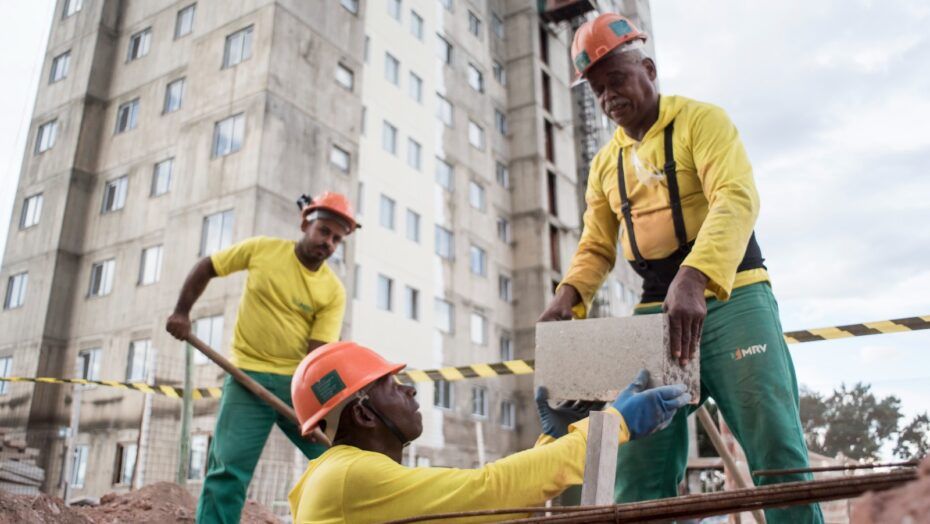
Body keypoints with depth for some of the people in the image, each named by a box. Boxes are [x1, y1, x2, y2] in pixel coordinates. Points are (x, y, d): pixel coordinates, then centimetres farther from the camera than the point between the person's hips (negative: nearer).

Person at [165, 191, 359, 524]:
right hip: (248, 377, -1)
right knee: (228, 470, -5)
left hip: (298, 381, 1)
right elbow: (205, 268, 11)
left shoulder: (334, 291, -5)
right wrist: (181, 312, 2)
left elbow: (318, 353, -11)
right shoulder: (261, 248, -2)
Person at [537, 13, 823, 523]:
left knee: (777, 452, -7)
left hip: (732, 299, -4)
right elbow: (596, 247, 16)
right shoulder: (605, 162, 16)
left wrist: (694, 277, -35)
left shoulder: (701, 119, -1)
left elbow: (737, 199, -18)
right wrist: (569, 294, -7)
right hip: (656, 312, 5)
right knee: (639, 469, 0)